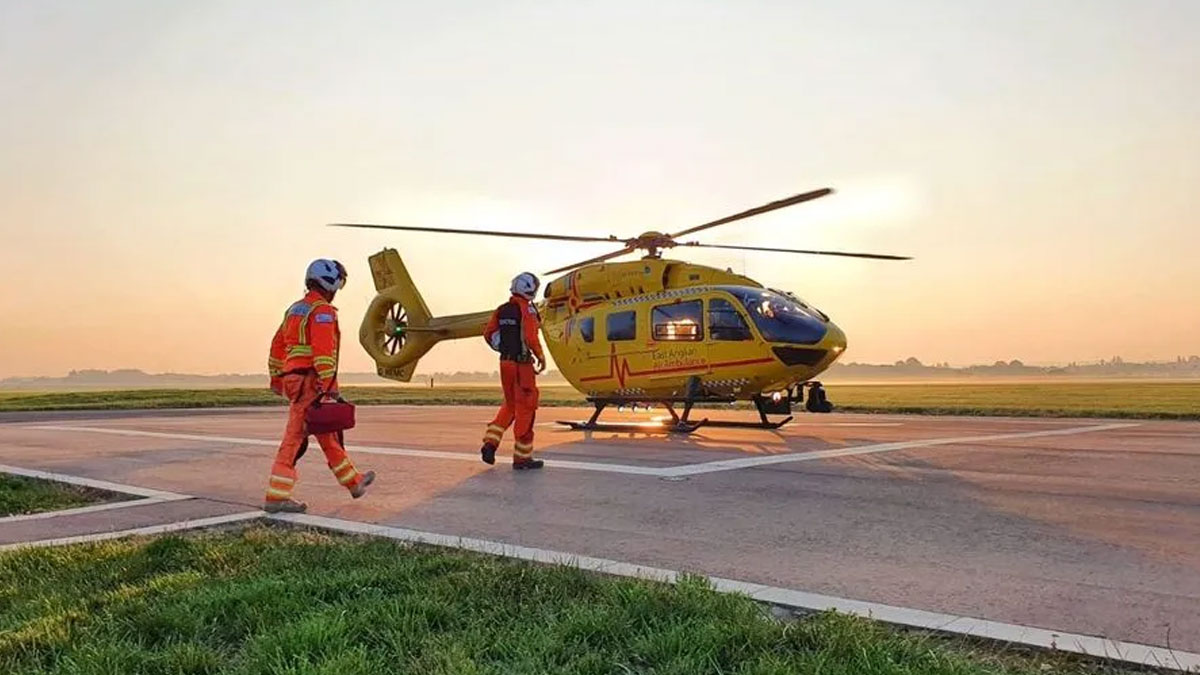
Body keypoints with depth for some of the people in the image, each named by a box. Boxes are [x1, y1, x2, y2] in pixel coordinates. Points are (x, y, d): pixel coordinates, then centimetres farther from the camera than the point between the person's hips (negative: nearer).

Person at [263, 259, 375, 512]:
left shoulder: (295, 309, 18)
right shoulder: (322, 311, -11)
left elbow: (277, 346, 20)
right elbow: (323, 351, -21)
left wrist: (277, 380, 25)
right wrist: (330, 387, -22)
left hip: (292, 378, 10)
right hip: (310, 381, -10)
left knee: (327, 435, 16)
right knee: (295, 438, -7)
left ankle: (353, 482, 27)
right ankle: (276, 497, -5)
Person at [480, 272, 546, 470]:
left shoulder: (501, 310, 9)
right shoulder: (527, 309, -12)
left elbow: (489, 334, 10)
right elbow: (531, 337, -20)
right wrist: (541, 356, -7)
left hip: (505, 362, 7)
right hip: (522, 363, -7)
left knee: (510, 405, 21)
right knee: (525, 408, 2)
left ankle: (490, 442, 7)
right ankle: (522, 457, 7)